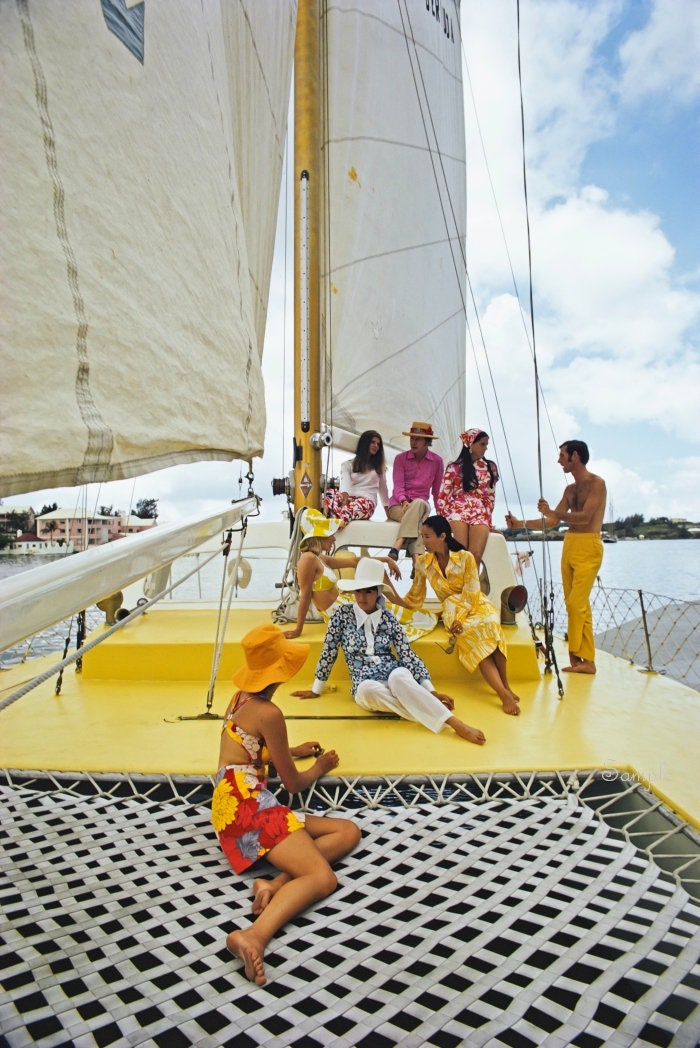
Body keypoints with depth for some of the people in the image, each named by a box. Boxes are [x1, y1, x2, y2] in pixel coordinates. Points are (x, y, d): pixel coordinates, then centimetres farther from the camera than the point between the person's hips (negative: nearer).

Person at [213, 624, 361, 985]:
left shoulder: (240, 699, 16)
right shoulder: (268, 713, -10)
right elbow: (293, 784, -2)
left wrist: (293, 751, 39)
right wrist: (320, 767, 17)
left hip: (234, 805, 9)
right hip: (248, 805, -9)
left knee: (349, 832, 2)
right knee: (323, 877, -22)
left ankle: (276, 884, -19)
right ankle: (254, 936, -42)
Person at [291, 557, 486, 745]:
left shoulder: (389, 619, 4)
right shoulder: (341, 615, 1)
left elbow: (408, 655, 1)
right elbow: (328, 652, 6)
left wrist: (431, 691, -7)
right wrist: (316, 689, 9)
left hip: (394, 676, 1)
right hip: (365, 683, 0)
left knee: (399, 676, -38)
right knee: (368, 689, -39)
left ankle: (456, 724, -43)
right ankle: (425, 712, -31)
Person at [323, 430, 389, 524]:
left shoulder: (379, 465, 24)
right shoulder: (348, 464, 16)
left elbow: (383, 489, 27)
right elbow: (345, 483, -4)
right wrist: (344, 497, -26)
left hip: (366, 502, 0)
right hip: (349, 499, 1)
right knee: (331, 493, -37)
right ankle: (339, 522, -61)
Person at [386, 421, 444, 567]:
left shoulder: (437, 461, 8)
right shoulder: (400, 458, 5)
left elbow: (437, 491, 13)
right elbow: (398, 485, -5)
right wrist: (404, 501, -25)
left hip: (422, 504, 1)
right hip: (398, 505, -1)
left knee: (419, 503, -39)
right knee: (416, 520, -37)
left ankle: (396, 547, -52)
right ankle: (416, 562, -51)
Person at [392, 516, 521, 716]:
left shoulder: (465, 557, -6)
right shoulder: (423, 563, 3)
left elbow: (471, 594, -11)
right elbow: (414, 600, 10)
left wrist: (460, 618, -25)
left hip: (476, 606, -1)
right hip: (453, 610, 1)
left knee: (489, 624, -36)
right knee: (469, 632, -33)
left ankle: (505, 684, -26)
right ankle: (503, 693, -41)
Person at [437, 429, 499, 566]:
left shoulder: (490, 467, 16)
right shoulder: (454, 468, 9)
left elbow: (490, 497, 17)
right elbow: (443, 496, 7)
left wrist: (488, 519, 8)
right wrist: (444, 519, -2)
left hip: (480, 514, 2)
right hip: (458, 511, -2)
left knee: (476, 556, -20)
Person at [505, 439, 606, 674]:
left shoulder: (596, 484, -4)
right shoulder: (570, 489, 18)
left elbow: (584, 517, -16)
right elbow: (553, 522, 18)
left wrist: (552, 511, -19)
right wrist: (521, 524, 12)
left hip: (588, 547, -8)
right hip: (569, 545, 8)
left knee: (577, 603, -12)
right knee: (576, 604, 4)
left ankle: (575, 655, -4)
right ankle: (586, 660, 6)